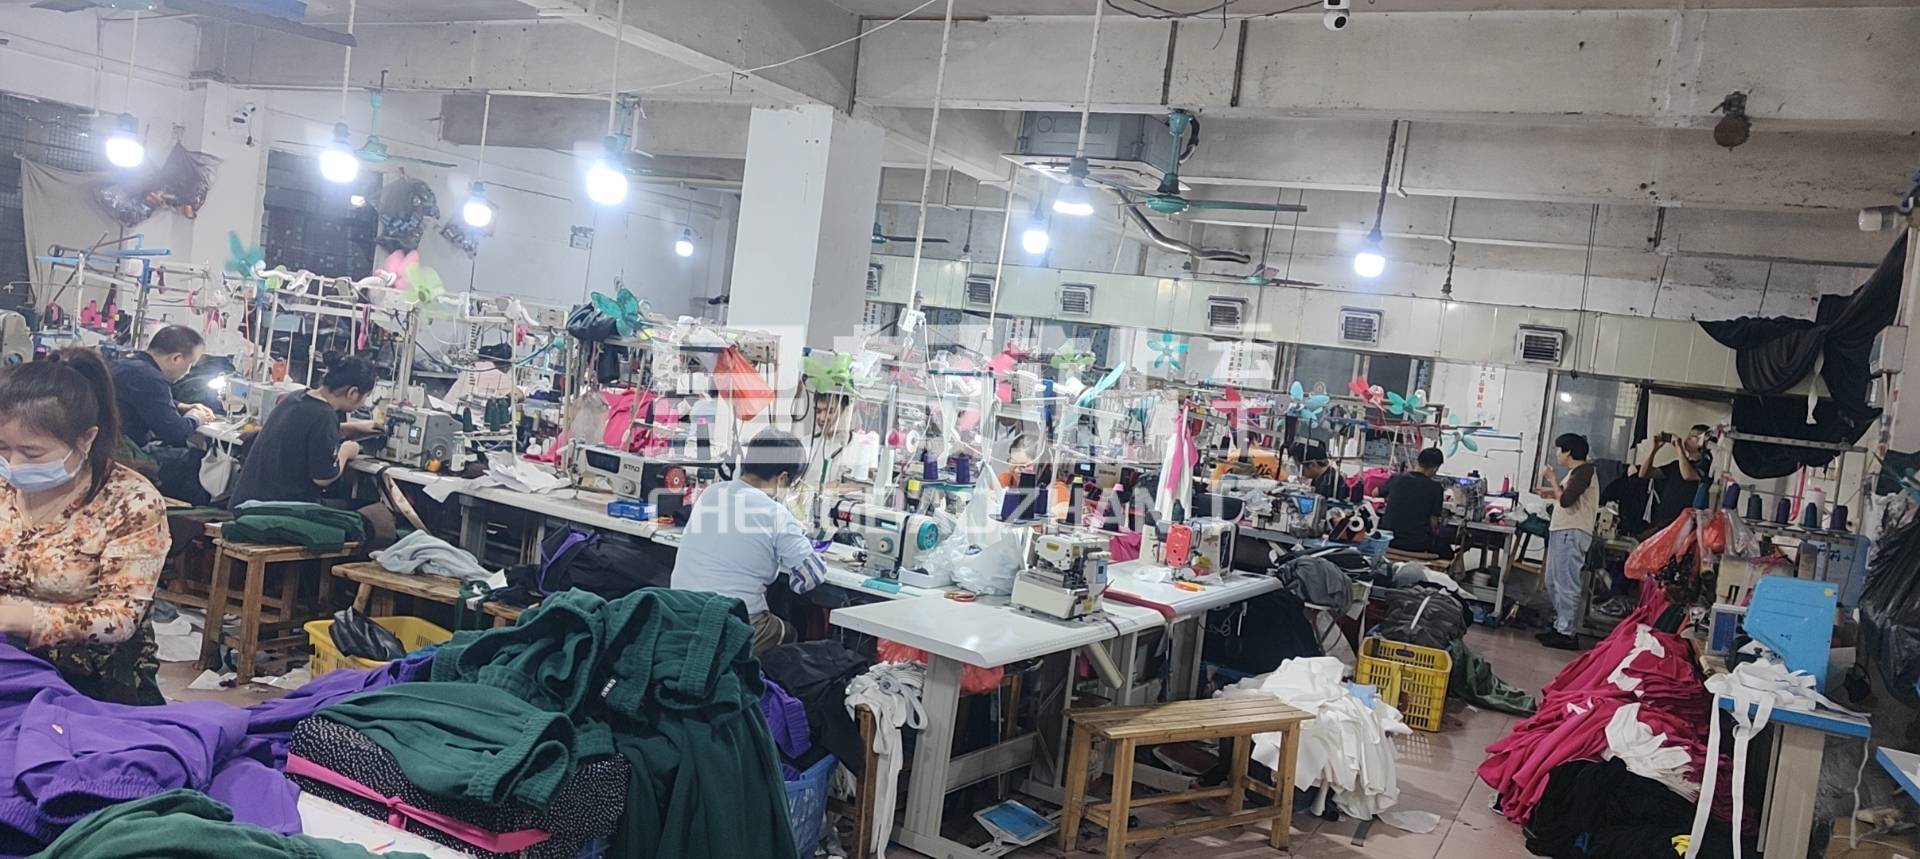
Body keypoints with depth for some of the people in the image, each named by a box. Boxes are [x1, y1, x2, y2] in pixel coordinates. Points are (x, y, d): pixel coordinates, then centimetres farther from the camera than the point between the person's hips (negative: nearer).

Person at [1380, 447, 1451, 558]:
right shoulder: (1436, 488, -7)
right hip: (1417, 544, -3)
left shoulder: (1396, 479, 2)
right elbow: (1433, 522, -6)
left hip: (1388, 540, 3)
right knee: (1447, 551, 24)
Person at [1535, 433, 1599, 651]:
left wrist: (1552, 479, -9)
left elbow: (1566, 500, -20)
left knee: (1566, 584, -9)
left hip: (1572, 534, -11)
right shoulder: (1576, 471, 19)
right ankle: (1559, 626, 22)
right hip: (1560, 532, 11)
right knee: (1553, 583, 15)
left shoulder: (1584, 471, -12)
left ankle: (1566, 633, -7)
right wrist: (1552, 493, 14)